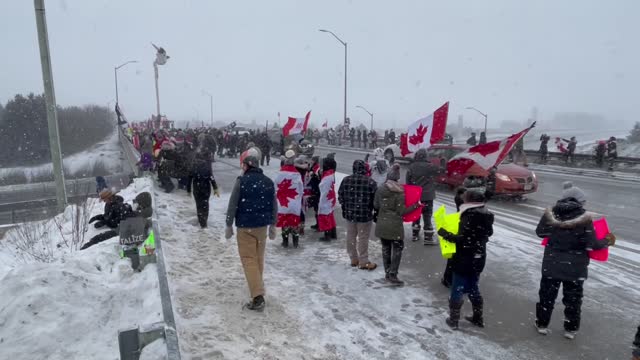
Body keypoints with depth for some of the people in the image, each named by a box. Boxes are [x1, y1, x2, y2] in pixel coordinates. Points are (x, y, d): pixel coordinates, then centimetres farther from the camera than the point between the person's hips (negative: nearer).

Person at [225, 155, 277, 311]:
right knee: (259, 257, 20)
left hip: (245, 226, -5)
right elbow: (274, 205, 9)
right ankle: (257, 285, 38)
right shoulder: (268, 182, 5)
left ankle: (258, 297, -9)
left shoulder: (242, 181, -11)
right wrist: (273, 225, 18)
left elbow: (233, 205, -10)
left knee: (249, 259, -2)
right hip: (262, 225, 5)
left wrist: (229, 225, 0)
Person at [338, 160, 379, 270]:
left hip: (349, 213, 5)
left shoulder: (346, 180, -2)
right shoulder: (370, 182, -16)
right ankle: (364, 262, 15)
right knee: (363, 238, 5)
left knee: (351, 236, 16)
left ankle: (354, 259, 28)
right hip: (365, 214, -4)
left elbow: (340, 197, 5)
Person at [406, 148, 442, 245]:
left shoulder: (411, 167, -1)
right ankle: (428, 238, 1)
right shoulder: (429, 166, -13)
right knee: (427, 216, 0)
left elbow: (408, 181, 2)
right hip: (427, 196, -4)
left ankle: (415, 235, 24)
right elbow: (441, 170, -1)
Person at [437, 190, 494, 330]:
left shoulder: (469, 217, -22)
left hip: (465, 260, -8)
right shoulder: (485, 216, 4)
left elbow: (463, 240, -26)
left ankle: (453, 320, 15)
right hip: (478, 259, 8)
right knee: (473, 288, 22)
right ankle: (478, 318, 32)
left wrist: (446, 234, -20)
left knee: (457, 290, 5)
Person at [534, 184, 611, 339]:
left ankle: (542, 324, 25)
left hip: (551, 264, 2)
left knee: (547, 294, 14)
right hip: (575, 267, -2)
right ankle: (571, 329, 28)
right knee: (572, 297, 16)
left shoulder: (551, 213, -8)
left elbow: (540, 232, 4)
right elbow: (592, 244, -13)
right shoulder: (584, 218, -16)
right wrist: (606, 241, 6)